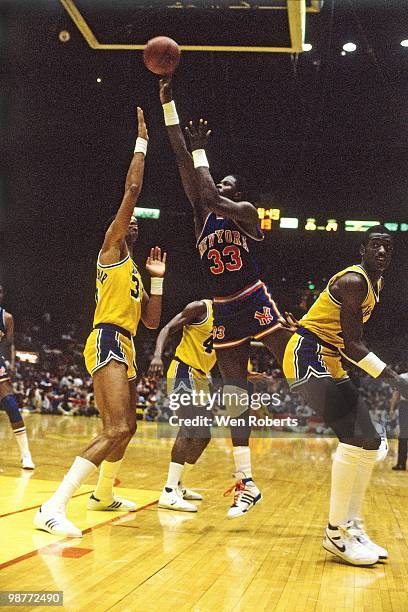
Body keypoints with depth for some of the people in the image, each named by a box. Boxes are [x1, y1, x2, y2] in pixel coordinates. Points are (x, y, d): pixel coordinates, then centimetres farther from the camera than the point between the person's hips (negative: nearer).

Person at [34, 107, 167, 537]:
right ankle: (53, 508, -27)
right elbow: (132, 189, -6)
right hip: (107, 341, -10)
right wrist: (141, 142, 0)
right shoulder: (112, 246, 3)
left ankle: (103, 495, 42)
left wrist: (157, 279, 16)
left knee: (124, 427, 22)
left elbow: (152, 322, 20)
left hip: (124, 348, 10)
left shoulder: (133, 272, 26)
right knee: (118, 429, -24)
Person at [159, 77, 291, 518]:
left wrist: (201, 150, -13)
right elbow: (183, 162, 5)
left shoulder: (246, 213, -2)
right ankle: (245, 483, 8)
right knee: (234, 395, 3)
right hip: (224, 313, 5)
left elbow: (211, 198, -23)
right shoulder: (203, 214, 10)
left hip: (256, 304, -5)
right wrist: (168, 104, 1)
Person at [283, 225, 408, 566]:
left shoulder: (377, 283, 13)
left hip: (330, 361, 11)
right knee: (353, 438, -21)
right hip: (306, 356, -11)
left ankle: (353, 526, 15)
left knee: (371, 444, 8)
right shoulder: (354, 281, -17)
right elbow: (352, 345, -21)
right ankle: (336, 531, -11)